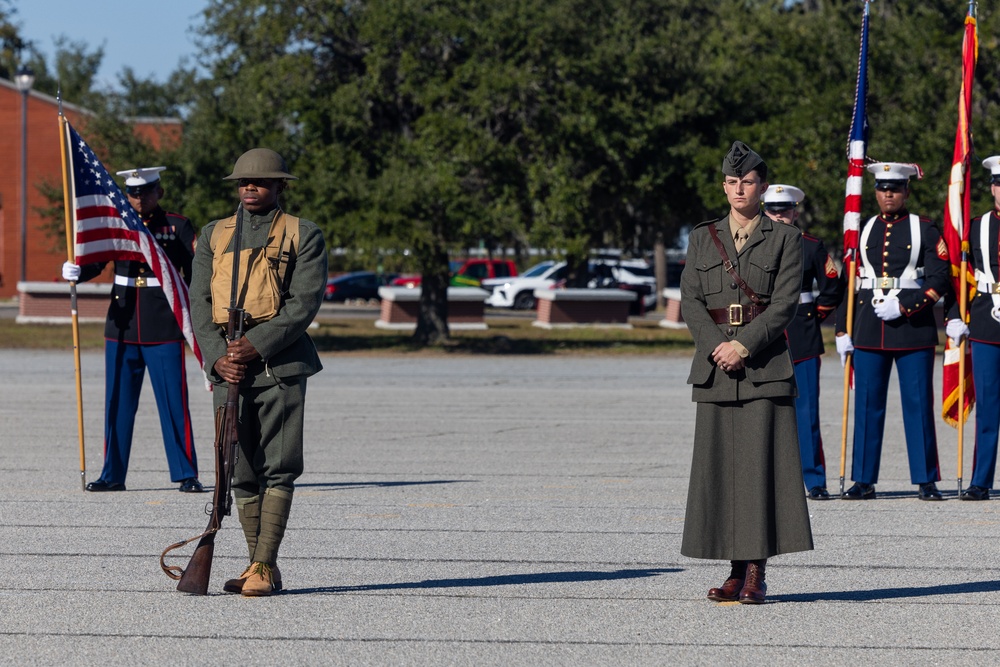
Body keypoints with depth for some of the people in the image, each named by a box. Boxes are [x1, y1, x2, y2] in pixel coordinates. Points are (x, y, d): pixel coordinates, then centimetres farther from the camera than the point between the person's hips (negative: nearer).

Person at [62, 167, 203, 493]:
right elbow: (96, 262, 3)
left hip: (164, 330, -3)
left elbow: (195, 272, -1)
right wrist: (76, 271, -19)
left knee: (174, 403, -3)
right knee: (118, 404, 6)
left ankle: (187, 475, 3)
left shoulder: (178, 226, 1)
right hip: (122, 328, 3)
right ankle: (112, 475, 13)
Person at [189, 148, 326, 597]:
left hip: (280, 363, -4)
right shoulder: (212, 235, 16)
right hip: (227, 364, 4)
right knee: (242, 472, 5)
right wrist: (218, 355, -7)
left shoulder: (303, 236, 5)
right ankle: (259, 568, 11)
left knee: (278, 468, -8)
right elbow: (199, 301, 9)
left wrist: (256, 344, -15)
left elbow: (305, 302, -5)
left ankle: (265, 567, -8)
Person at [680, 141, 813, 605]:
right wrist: (716, 347, -11)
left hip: (765, 366, -3)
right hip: (715, 368, 3)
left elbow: (785, 303, -5)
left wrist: (744, 345, -15)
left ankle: (757, 574, -6)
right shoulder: (702, 238, 13)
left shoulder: (785, 239, 4)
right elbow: (690, 300, 5)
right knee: (719, 468, 1)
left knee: (761, 465, -8)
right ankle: (736, 571, 6)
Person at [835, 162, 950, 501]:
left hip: (913, 326, -3)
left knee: (918, 405, -2)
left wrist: (903, 307, -14)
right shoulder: (862, 231, 12)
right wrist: (843, 330, 7)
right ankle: (863, 481, 7)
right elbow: (848, 283, 13)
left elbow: (940, 279, -4)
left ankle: (926, 481, 4)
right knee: (867, 405, 3)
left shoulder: (925, 230, 3)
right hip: (869, 331, 3)